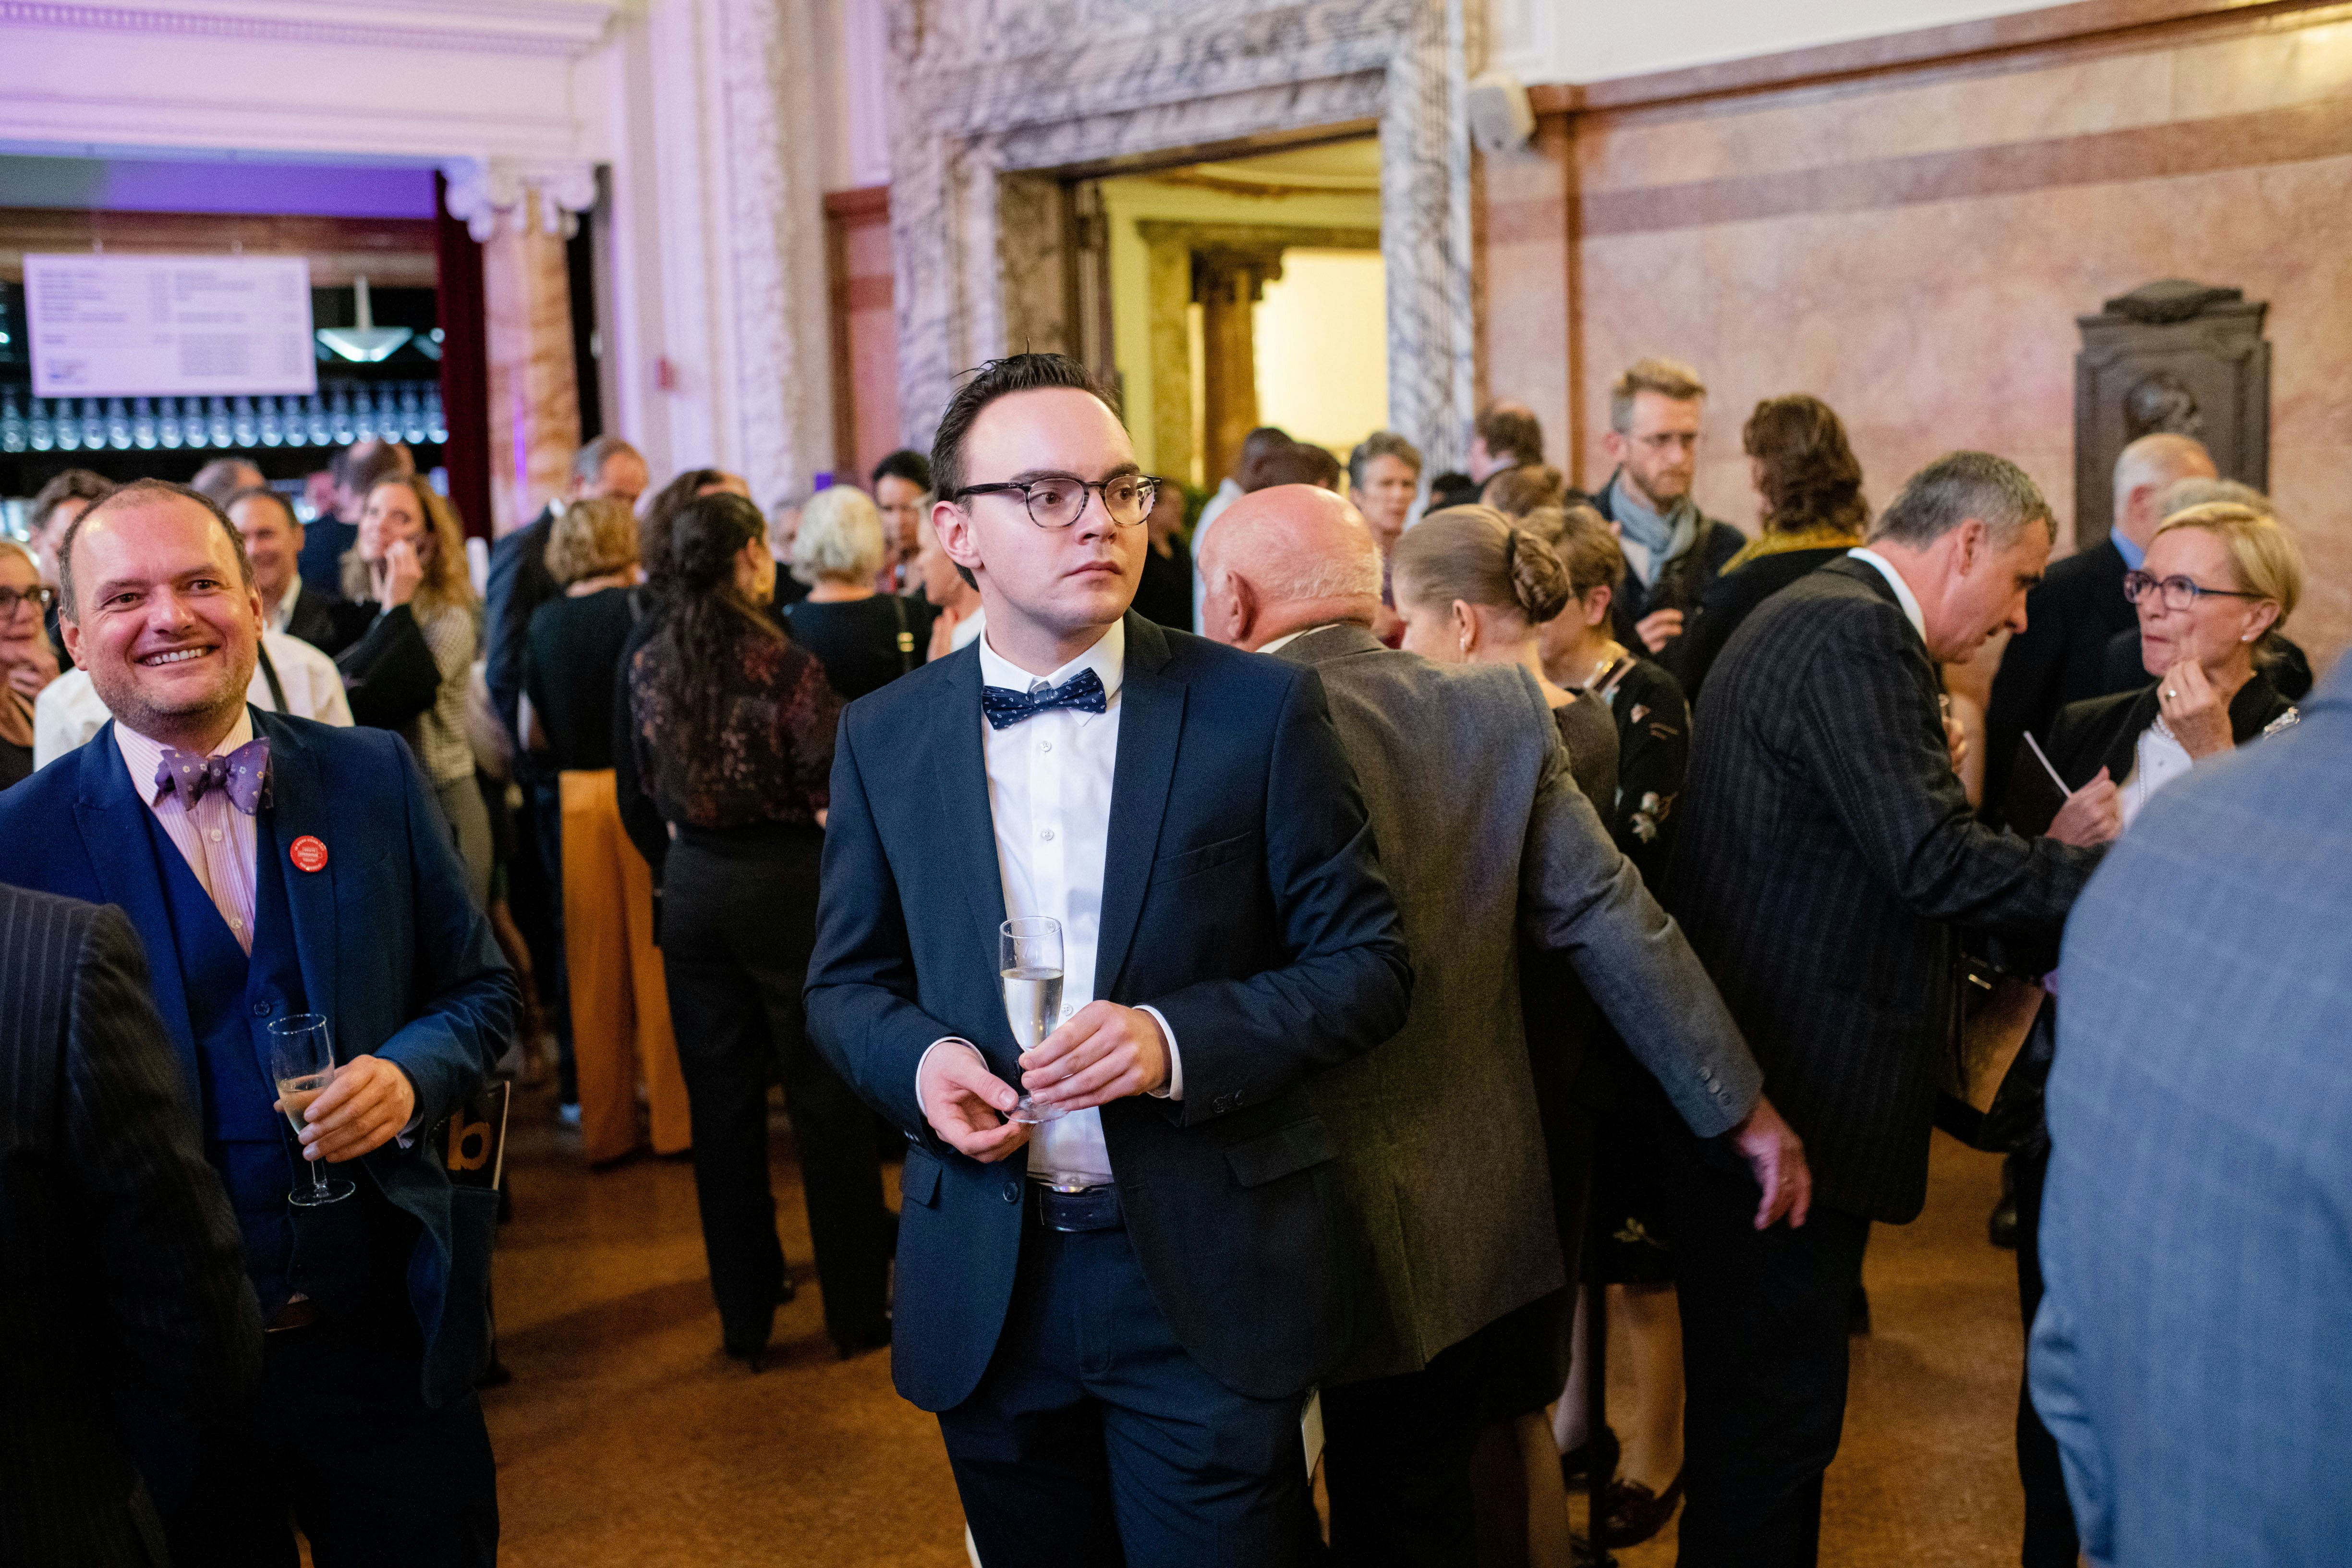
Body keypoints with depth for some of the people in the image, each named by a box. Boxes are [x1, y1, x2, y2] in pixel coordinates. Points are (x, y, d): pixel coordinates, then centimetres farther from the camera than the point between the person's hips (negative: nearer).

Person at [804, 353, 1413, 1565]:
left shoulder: (1259, 709, -5)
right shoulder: (882, 737, 3)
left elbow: (1367, 965, -3)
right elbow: (846, 981, 11)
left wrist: (1179, 1038, -19)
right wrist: (918, 1057, -11)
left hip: (1209, 1278, -2)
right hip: (986, 1285, 3)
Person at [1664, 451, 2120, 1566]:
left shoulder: (1814, 617, 20)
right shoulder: (1855, 636, -15)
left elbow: (1889, 861, 18)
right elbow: (1931, 860, -23)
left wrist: (2051, 852, 9)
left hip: (1760, 1087, 11)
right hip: (1791, 1096, -11)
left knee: (1772, 1405, 19)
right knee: (1773, 1412, -1)